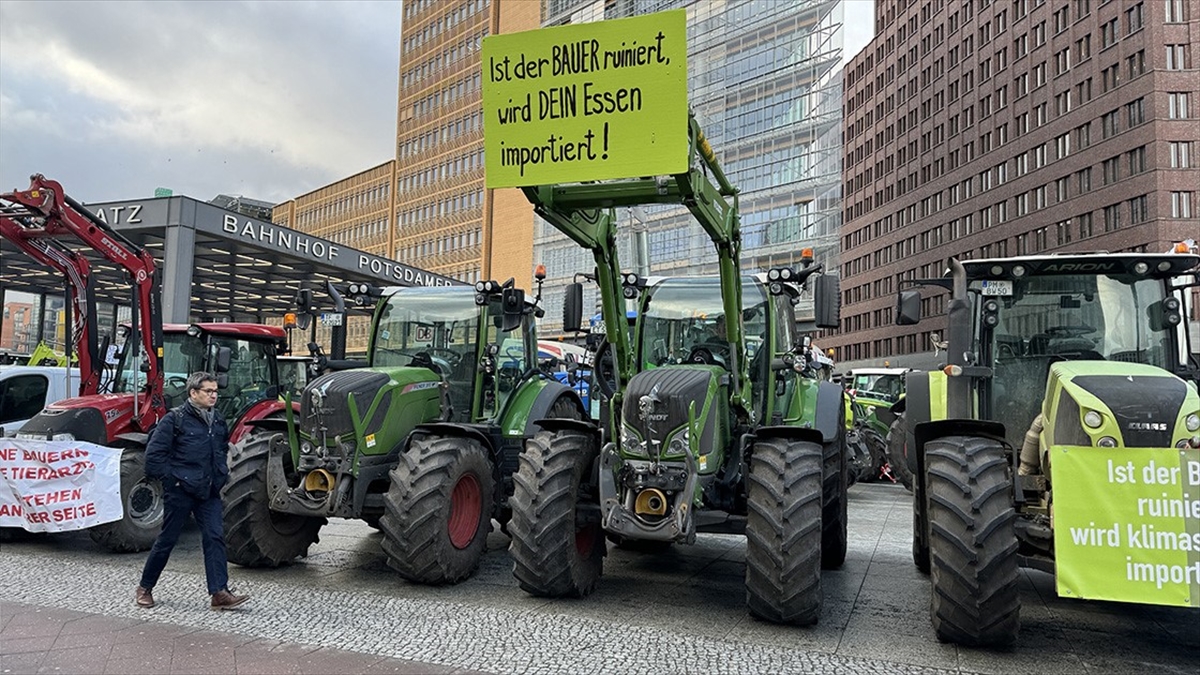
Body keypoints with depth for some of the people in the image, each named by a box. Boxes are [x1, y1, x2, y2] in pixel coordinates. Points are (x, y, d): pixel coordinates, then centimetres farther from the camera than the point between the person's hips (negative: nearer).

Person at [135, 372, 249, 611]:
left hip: (209, 492, 5)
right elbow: (154, 454, -11)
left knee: (215, 538, -3)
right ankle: (145, 588, 26)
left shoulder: (218, 421, 10)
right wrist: (171, 479, -12)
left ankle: (220, 593, -4)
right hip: (180, 492, -5)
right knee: (167, 540, 6)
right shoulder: (175, 419, -10)